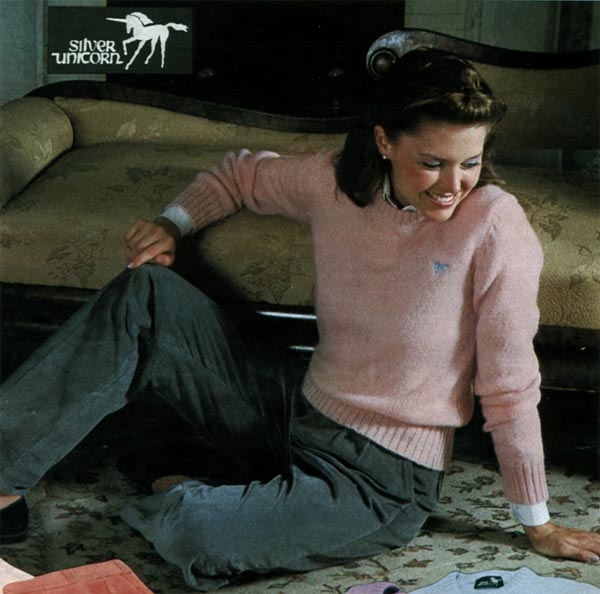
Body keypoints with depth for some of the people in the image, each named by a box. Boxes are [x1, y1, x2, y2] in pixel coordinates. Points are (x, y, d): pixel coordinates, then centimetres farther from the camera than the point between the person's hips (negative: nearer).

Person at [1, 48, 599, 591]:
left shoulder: (494, 224, -17)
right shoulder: (334, 181, -4)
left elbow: (509, 387, -12)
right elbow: (241, 172, 18)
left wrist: (540, 527, -4)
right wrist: (173, 222, 0)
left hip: (383, 483, -5)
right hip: (298, 419, 5)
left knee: (194, 537, -31)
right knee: (147, 295, -8)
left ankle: (180, 500, 8)